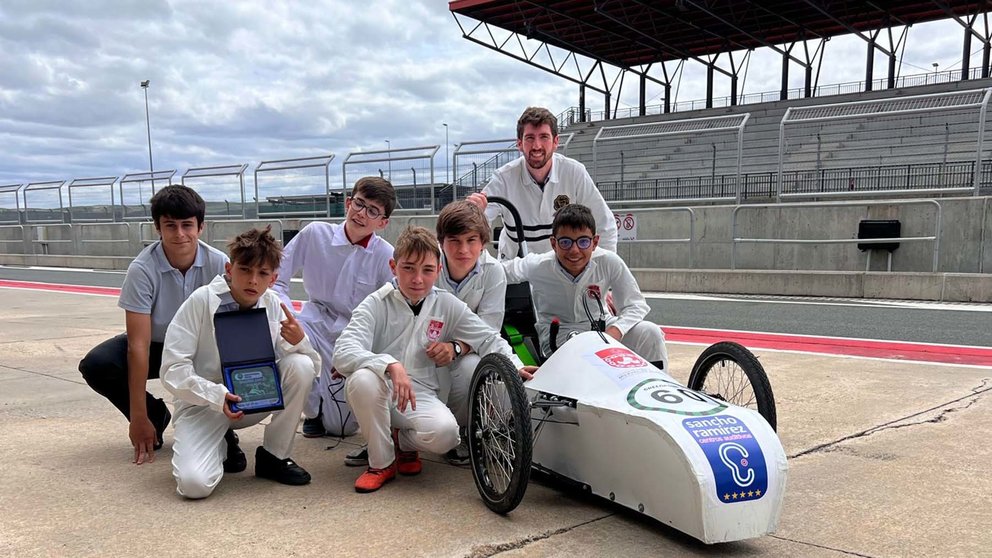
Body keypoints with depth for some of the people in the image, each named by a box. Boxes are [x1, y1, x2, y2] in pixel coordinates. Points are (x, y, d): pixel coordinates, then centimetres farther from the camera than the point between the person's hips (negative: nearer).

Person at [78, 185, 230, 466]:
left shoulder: (219, 264, -21)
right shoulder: (142, 269, -25)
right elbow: (139, 345, -26)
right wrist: (138, 417, -26)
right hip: (156, 346, 0)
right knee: (96, 366, -26)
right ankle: (155, 415, 1)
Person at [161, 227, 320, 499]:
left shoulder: (274, 306, -4)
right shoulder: (202, 301, -15)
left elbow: (314, 367, -4)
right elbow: (173, 369, -16)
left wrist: (299, 342, -26)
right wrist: (217, 396, -30)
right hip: (203, 403, -4)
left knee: (301, 365, -23)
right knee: (194, 484, -28)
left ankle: (274, 455, -4)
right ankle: (220, 445, 10)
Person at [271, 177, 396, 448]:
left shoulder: (386, 256, -12)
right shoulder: (314, 234, -9)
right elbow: (275, 280, -4)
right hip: (316, 324, 1)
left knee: (341, 428, -9)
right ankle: (313, 409, -3)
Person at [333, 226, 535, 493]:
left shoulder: (447, 305, 0)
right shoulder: (377, 304, -10)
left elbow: (488, 339, 6)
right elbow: (343, 353, -23)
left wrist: (515, 367, -15)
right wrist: (391, 365, -40)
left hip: (421, 395, 1)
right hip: (381, 391, -1)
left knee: (445, 432, -31)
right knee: (363, 379, -37)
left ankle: (404, 442, 8)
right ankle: (381, 462, -11)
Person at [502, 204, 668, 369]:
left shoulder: (609, 262, -21)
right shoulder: (537, 266, -22)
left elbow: (635, 305, -15)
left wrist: (615, 331, -33)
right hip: (558, 334, -2)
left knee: (650, 333, -20)